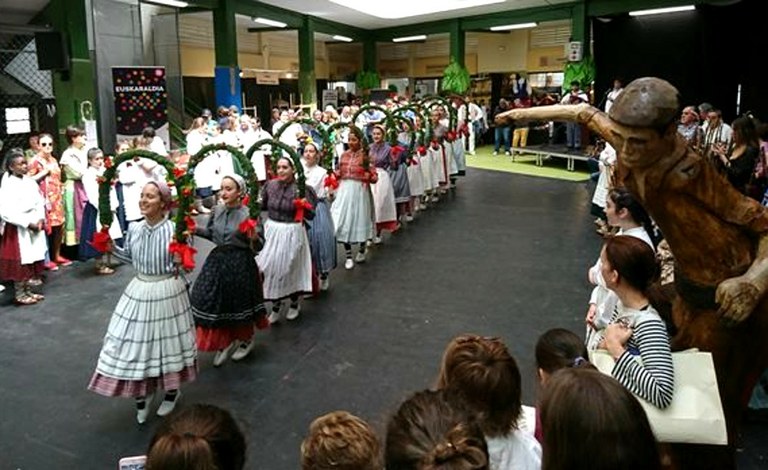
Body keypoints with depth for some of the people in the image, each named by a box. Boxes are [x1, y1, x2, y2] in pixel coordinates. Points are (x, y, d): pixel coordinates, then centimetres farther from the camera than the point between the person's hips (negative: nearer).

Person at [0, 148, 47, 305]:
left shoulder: (30, 181, 3)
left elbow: (40, 201, 8)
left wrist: (40, 219, -7)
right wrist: (27, 223, -19)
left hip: (35, 226, 6)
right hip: (18, 229, -6)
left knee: (32, 260, 13)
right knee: (20, 262, 2)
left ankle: (28, 291, 25)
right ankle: (19, 294, 13)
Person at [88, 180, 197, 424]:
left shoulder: (174, 230, -16)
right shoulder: (134, 229, -1)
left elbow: (181, 262, -10)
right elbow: (130, 257, 13)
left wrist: (178, 261, -31)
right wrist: (112, 248, -2)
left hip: (167, 292, -4)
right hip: (139, 291, 5)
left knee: (168, 339, 11)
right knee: (137, 341, 9)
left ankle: (172, 391, 33)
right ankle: (141, 393, 29)